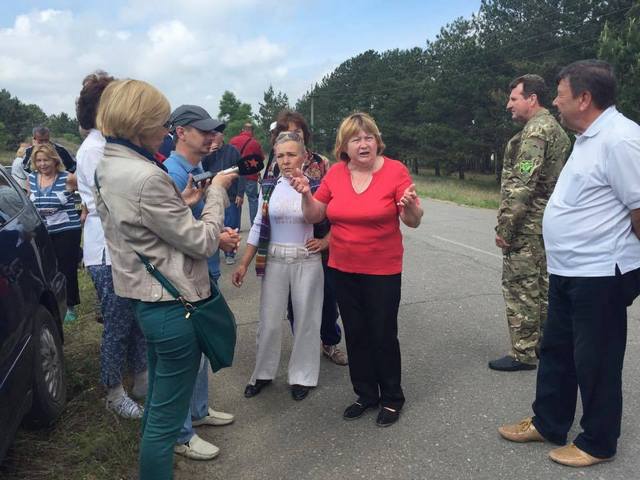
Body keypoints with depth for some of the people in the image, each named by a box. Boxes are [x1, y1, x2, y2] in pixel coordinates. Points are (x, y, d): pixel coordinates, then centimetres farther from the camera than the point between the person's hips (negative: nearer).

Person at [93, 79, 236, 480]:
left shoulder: (109, 168, 6)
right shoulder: (146, 177, -24)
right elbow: (203, 242, -17)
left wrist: (183, 202, 8)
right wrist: (216, 192, -4)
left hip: (147, 301, 10)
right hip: (174, 306, -10)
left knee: (157, 404, 27)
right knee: (167, 416, 6)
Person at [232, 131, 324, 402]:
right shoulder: (269, 186, 2)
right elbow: (258, 226, 7)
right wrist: (244, 264, 5)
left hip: (307, 261, -2)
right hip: (274, 260, 2)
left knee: (305, 319, 9)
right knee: (269, 320, 9)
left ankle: (302, 376, 27)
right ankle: (264, 373, 29)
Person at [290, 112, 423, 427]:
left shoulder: (395, 170, -11)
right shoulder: (335, 173, 0)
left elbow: (413, 222, -11)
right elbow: (314, 216, 4)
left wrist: (410, 206, -32)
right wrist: (306, 194, -14)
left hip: (383, 270, -4)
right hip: (343, 269, 4)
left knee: (383, 335, 6)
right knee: (355, 333, 15)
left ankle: (392, 398, 28)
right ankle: (365, 394, 34)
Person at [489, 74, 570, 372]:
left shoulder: (535, 130, -15)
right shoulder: (556, 129, 17)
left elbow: (522, 184, -23)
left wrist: (504, 226, -19)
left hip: (527, 223, -10)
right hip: (546, 221, 10)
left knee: (520, 286, -3)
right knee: (541, 285, 16)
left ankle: (523, 353, 5)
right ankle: (544, 344, 26)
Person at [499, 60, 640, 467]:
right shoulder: (589, 138, 13)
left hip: (599, 274, -10)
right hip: (568, 270, 10)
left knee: (595, 361, 6)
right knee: (556, 350, 19)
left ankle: (598, 443, 26)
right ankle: (548, 423, 36)